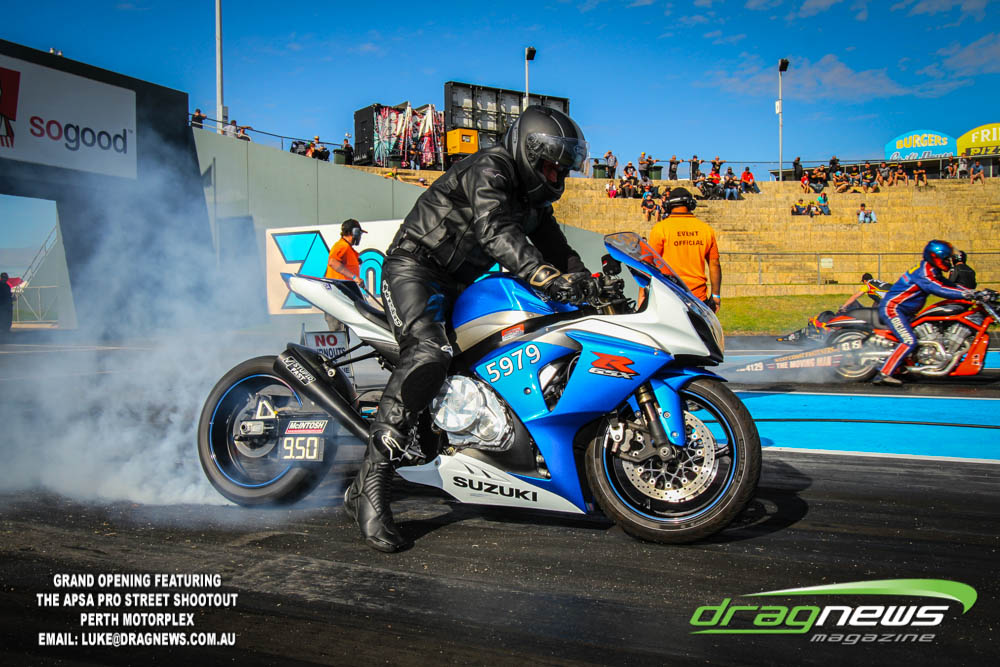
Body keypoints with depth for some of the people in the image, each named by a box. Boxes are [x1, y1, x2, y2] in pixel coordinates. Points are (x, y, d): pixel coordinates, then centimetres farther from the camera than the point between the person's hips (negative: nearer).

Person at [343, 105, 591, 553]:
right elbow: (496, 232, -31)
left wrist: (592, 283, -7)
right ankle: (369, 489, -36)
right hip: (414, 268, -10)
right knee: (428, 353, -33)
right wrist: (548, 279, -44)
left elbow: (556, 249, 13)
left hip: (460, 285, 10)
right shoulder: (489, 169, -14)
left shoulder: (533, 200, 16)